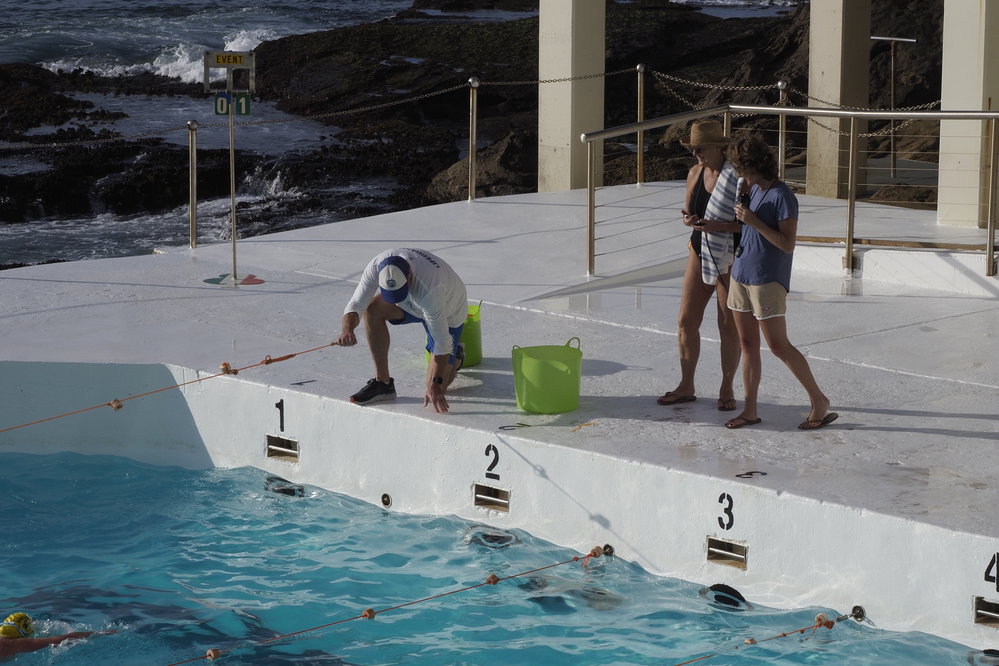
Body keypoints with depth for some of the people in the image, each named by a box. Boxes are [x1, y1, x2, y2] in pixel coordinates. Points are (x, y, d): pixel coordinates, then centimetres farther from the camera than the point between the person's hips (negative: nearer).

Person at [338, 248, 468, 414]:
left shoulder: (429, 288, -45)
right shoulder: (377, 266, -31)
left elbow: (442, 341, -38)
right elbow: (356, 305, -24)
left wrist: (435, 385, -39)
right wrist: (347, 329, -47)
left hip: (448, 313, -5)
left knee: (436, 389, -9)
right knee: (372, 309, -25)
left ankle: (455, 358, 27)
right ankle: (382, 383, -11)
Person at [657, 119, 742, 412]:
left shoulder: (737, 176, -15)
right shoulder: (695, 173, 4)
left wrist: (717, 226, -27)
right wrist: (689, 219, -8)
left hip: (731, 258, -6)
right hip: (700, 251, 6)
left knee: (729, 325, 3)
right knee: (686, 321, 6)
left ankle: (727, 388, 16)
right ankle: (686, 386, 18)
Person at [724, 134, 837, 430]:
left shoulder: (783, 196, -15)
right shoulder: (754, 190, 11)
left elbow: (787, 244, -20)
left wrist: (753, 221, -23)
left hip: (768, 280, -8)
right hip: (741, 273, 8)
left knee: (779, 345, -7)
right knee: (747, 343, 9)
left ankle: (819, 400, 4)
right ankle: (750, 410, 14)